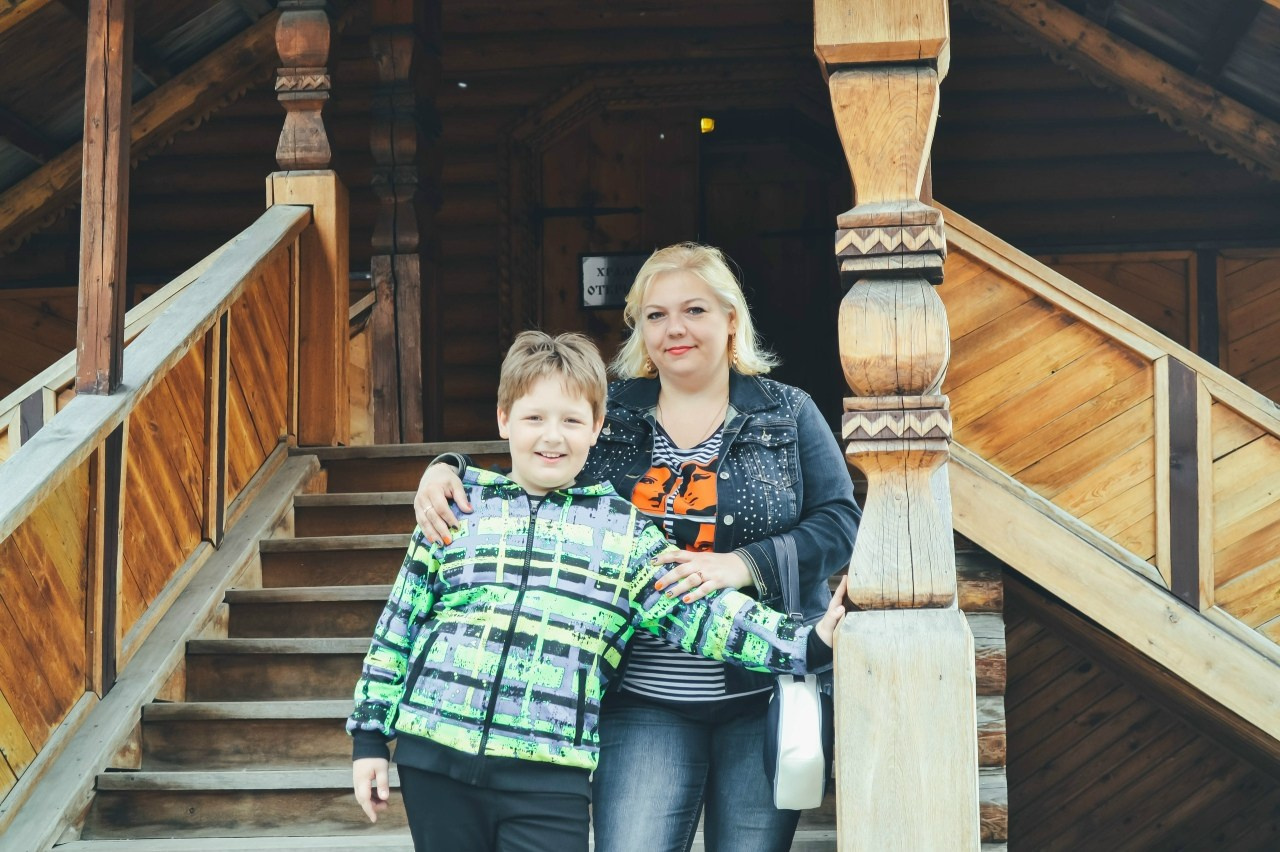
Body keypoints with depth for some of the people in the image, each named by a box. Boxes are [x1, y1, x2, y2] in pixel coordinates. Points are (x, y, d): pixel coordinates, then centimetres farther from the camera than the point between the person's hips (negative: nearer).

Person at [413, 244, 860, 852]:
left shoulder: (788, 414, 4)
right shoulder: (607, 413, 8)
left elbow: (840, 521, -4)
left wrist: (743, 565, -18)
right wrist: (446, 469, -5)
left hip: (766, 695, 0)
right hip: (645, 701, 0)